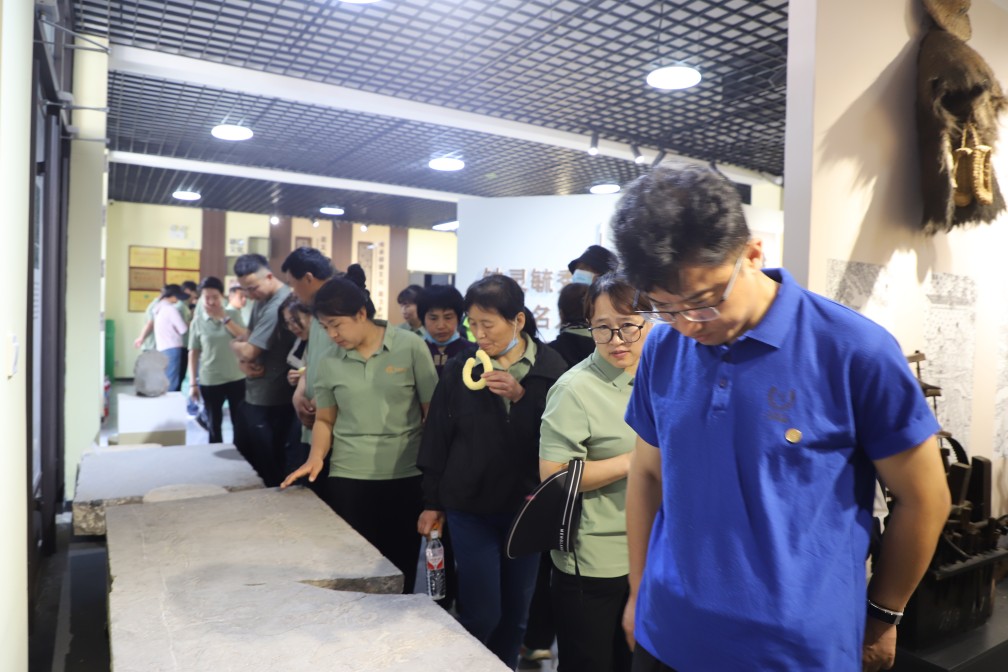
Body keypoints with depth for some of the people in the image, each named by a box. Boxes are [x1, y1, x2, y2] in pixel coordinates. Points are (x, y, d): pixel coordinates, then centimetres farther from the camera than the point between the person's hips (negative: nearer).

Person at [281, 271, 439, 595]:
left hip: (405, 477, -2)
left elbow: (433, 413, -2)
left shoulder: (411, 348, -6)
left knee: (401, 569, 8)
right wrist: (316, 458, -3)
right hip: (346, 478, 2)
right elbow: (325, 420, 14)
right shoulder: (329, 364, 4)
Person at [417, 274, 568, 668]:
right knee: (480, 614, 2)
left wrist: (521, 397, -21)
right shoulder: (460, 369, -5)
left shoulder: (550, 369, -7)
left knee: (515, 612, 14)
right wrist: (432, 502, 4)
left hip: (526, 508, 1)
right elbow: (437, 438, 1)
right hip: (470, 507, 0)